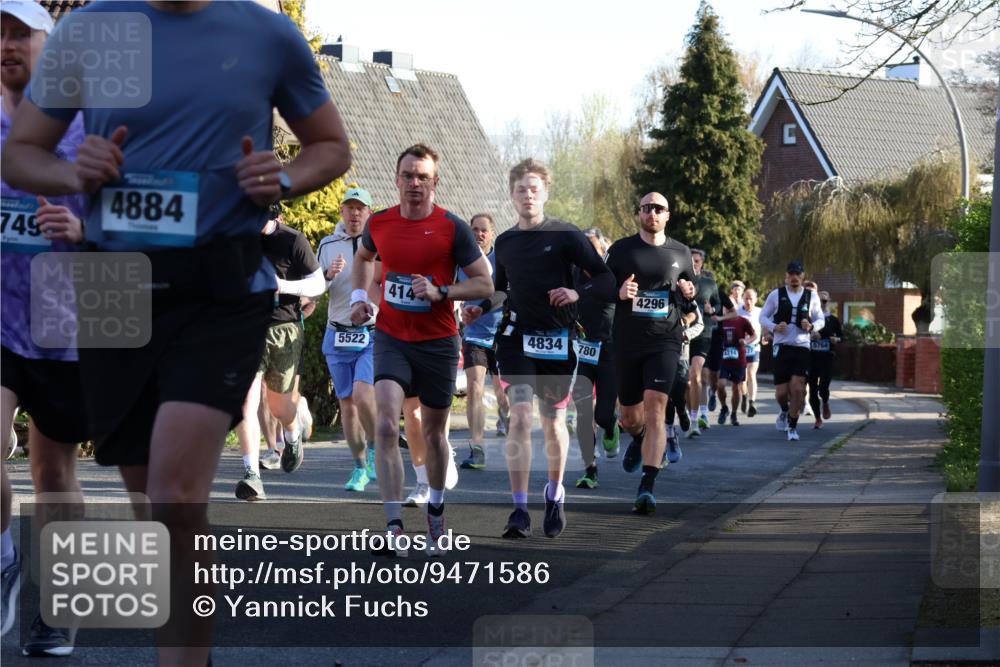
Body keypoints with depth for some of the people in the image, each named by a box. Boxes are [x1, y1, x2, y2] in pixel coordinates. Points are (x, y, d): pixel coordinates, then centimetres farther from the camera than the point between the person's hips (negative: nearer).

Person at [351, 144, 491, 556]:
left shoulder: (452, 228, -9)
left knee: (434, 432, 12)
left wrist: (440, 292, -21)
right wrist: (359, 296, 9)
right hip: (390, 338, 1)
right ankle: (394, 526, -18)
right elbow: (364, 257, 24)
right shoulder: (379, 223, 1)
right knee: (386, 425, -17)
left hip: (437, 341, -1)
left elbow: (485, 284, -7)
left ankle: (435, 510, 35)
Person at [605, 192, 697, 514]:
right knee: (630, 417, 9)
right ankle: (638, 439, 49)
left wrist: (689, 297, -3)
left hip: (665, 342, -1)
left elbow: (691, 304, 21)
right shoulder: (621, 250, 5)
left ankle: (647, 488, -22)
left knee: (655, 408, -18)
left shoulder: (680, 253, 10)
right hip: (626, 342, 1)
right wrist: (619, 293, -13)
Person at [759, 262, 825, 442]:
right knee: (781, 392, -1)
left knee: (797, 388, -12)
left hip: (802, 347, 0)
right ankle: (785, 411, 35)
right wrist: (774, 327, -12)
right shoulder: (776, 295, 3)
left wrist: (812, 326, -10)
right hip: (781, 346, 0)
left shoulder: (811, 296, 6)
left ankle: (792, 426, 3)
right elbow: (763, 316, 8)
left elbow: (820, 319, 13)